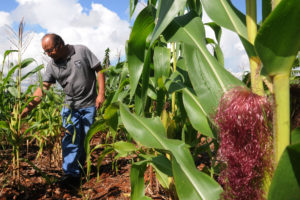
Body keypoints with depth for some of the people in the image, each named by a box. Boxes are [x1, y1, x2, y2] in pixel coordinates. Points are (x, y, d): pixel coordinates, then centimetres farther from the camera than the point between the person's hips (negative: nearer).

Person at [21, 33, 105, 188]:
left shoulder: (82, 51, -7)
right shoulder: (52, 65, -3)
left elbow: (99, 70, -4)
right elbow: (42, 88, -9)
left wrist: (101, 93, -11)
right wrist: (28, 107, -21)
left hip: (90, 105, -1)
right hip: (70, 106, 1)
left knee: (85, 138, 4)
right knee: (71, 137, -9)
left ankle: (80, 167, 21)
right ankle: (71, 173, -6)